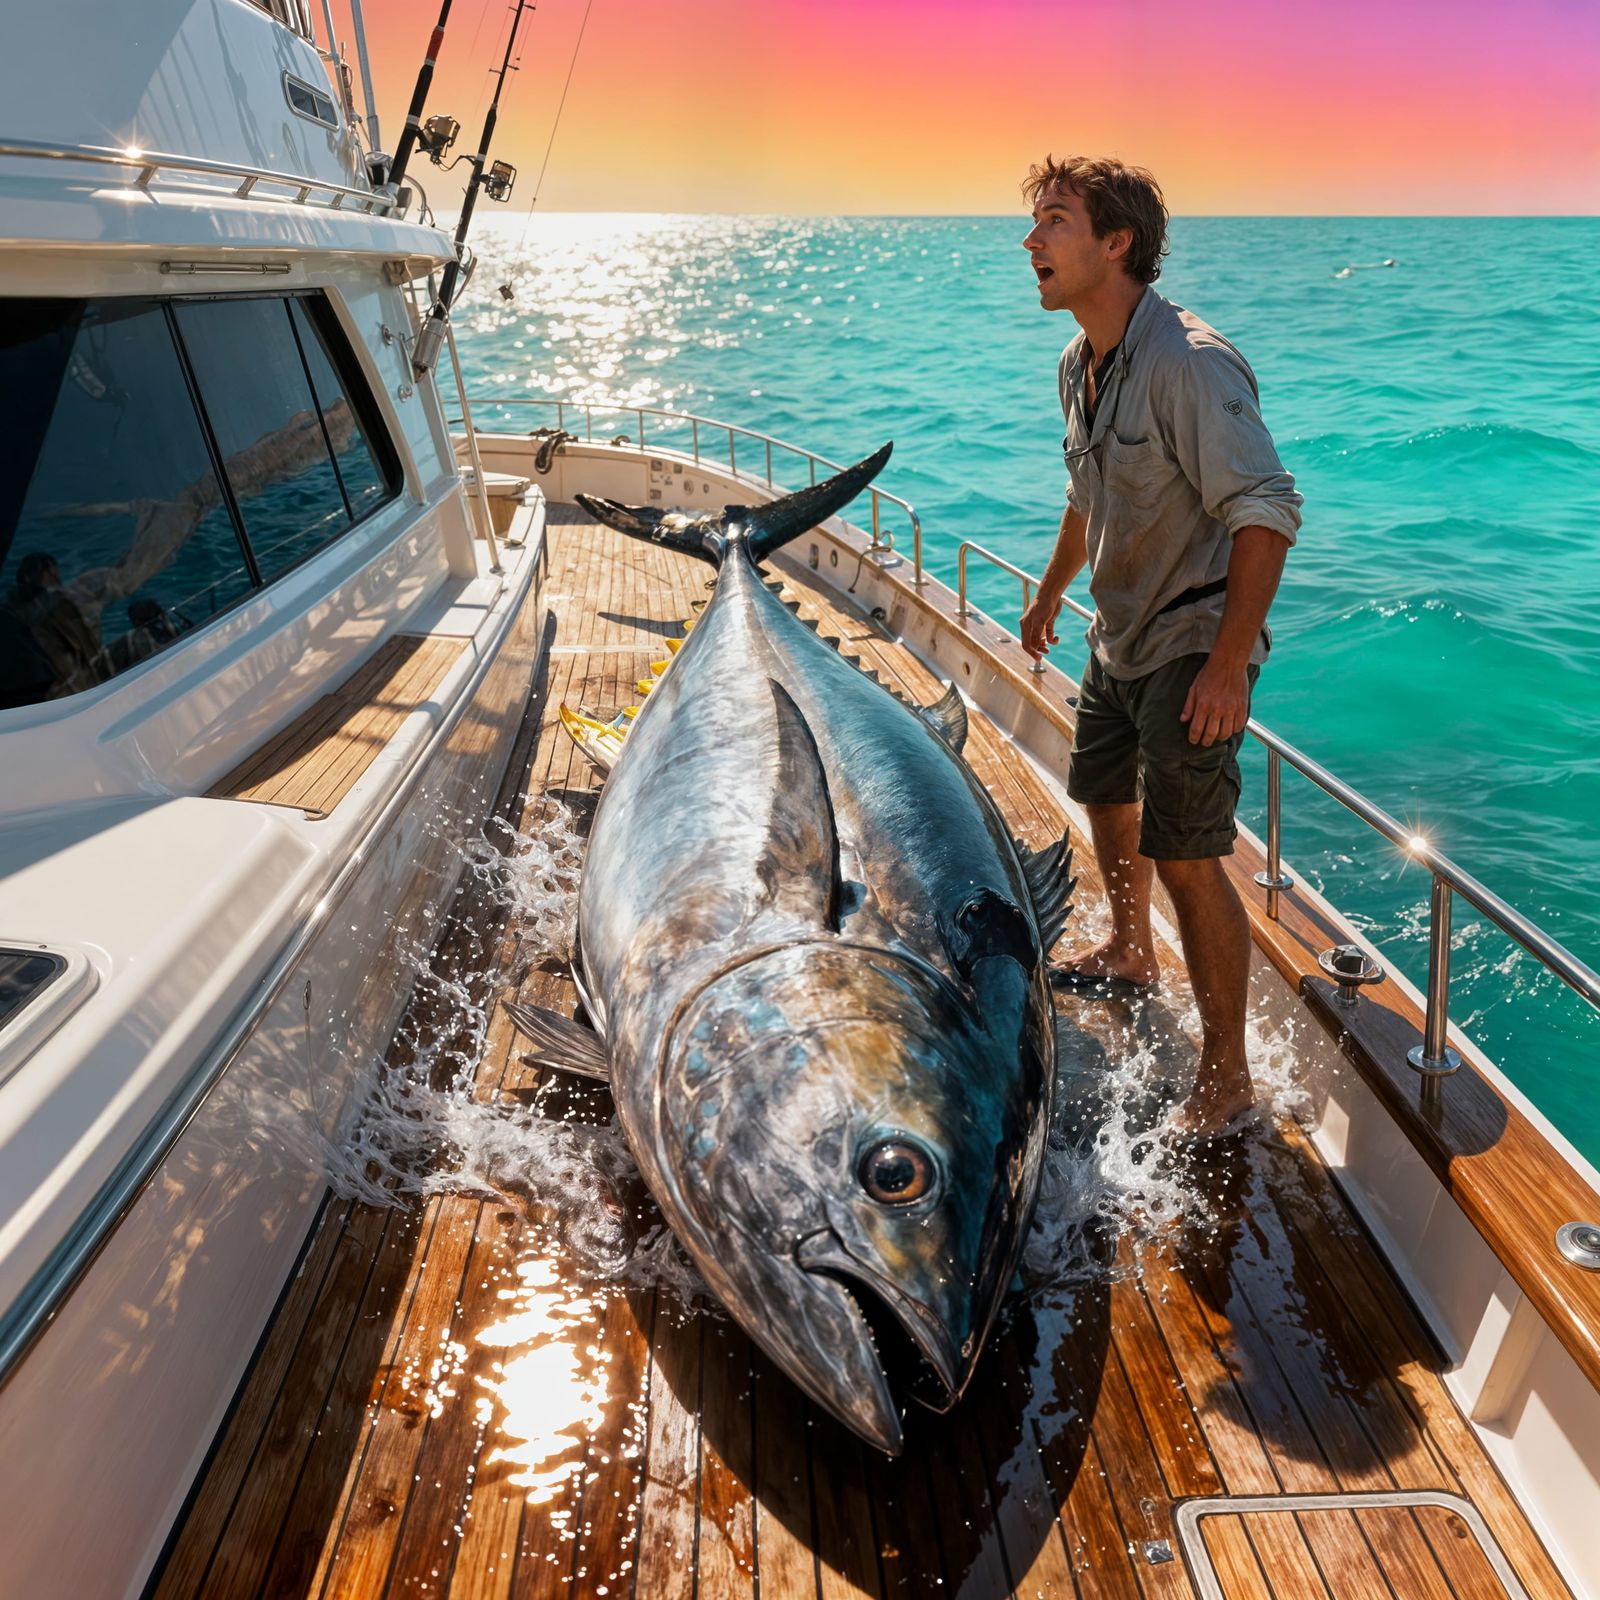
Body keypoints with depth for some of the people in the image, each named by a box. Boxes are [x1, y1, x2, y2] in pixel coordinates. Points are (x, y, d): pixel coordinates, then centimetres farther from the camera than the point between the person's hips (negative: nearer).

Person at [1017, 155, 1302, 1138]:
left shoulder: (1190, 363, -21)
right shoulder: (1082, 363, 7)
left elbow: (1267, 512, -25)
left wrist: (1228, 663, -29)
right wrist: (1052, 591, 30)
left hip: (1196, 642, -9)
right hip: (1121, 632, 9)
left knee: (1185, 857, -11)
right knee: (1106, 798, 22)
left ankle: (1226, 1074, 6)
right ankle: (1130, 957, 49)